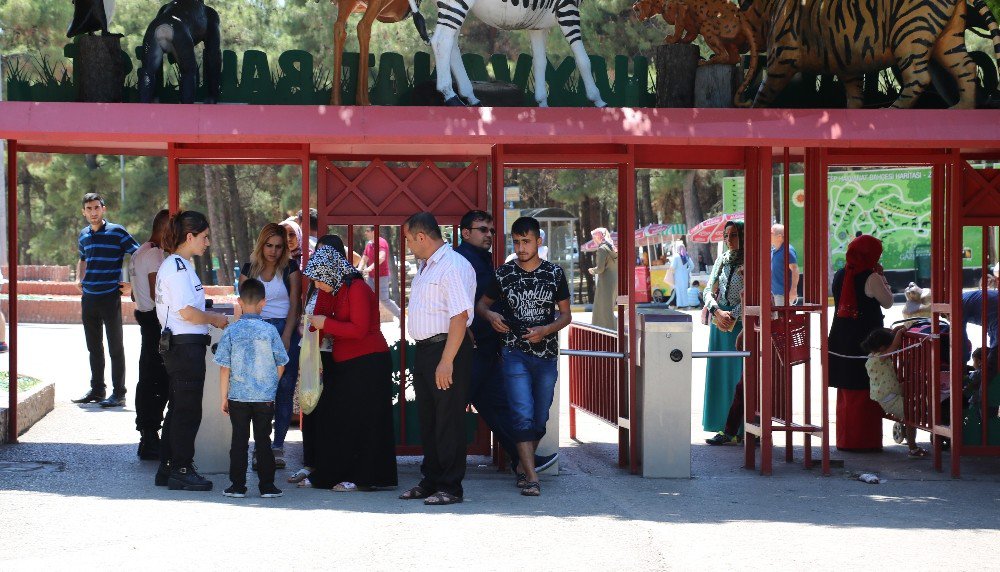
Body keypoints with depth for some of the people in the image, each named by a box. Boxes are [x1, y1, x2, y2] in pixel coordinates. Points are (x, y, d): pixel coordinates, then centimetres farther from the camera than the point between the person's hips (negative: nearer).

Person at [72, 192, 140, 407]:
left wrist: (132, 284, -13)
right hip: (88, 298, 6)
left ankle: (118, 394, 1)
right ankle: (97, 390, 23)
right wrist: (79, 278, 16)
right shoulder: (84, 235, 12)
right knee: (94, 347, 13)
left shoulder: (117, 232, -7)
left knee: (115, 347, -2)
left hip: (110, 297, -6)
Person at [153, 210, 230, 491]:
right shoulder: (178, 267, -15)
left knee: (178, 408, 15)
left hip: (177, 346, 11)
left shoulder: (175, 265, 17)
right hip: (186, 345, -11)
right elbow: (187, 313, -22)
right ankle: (181, 471, 2)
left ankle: (167, 468, 21)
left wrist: (209, 319, 15)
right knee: (188, 411, -4)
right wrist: (215, 319, -8)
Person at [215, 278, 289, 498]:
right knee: (263, 440, 6)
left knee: (239, 439, 6)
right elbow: (280, 365, 2)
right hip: (265, 397, 0)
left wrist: (224, 397, 4)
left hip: (238, 396, 0)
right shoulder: (270, 331, -4)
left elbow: (224, 368, -4)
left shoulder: (231, 331, -5)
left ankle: (238, 485, 8)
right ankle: (267, 486, 9)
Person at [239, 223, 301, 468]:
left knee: (284, 390, -4)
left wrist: (285, 338, -9)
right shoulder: (249, 269, 9)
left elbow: (294, 306, 1)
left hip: (286, 330, -1)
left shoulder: (290, 268, 5)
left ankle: (278, 445, 2)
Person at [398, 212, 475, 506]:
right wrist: (426, 356, 16)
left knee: (448, 421, -4)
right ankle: (430, 481, 25)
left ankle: (450, 487, 2)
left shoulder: (454, 266, -16)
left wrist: (446, 361, -25)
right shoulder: (425, 267, 17)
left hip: (446, 350, -10)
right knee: (427, 420, 16)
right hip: (424, 349, 10)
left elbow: (460, 316, -22)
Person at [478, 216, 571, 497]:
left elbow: (565, 315, 7)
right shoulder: (504, 274, 1)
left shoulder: (555, 273, 2)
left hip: (546, 355, 2)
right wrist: (490, 315, -9)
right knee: (523, 416, -11)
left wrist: (545, 330, -12)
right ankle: (531, 478, -14)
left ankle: (523, 466, 28)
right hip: (515, 354, -2)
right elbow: (481, 303, 14)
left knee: (540, 418, 8)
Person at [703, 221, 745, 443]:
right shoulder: (722, 261, 13)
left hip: (742, 325, -6)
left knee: (740, 375, -4)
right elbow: (709, 290, 8)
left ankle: (739, 429, 0)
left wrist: (732, 316, -17)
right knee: (721, 374, 6)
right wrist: (717, 311, -10)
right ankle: (725, 428, 11)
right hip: (719, 325, 6)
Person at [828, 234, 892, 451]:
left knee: (846, 392, 13)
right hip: (866, 341, -6)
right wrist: (881, 277, 4)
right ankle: (865, 440, 1)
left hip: (841, 341, 6)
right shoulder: (871, 278, -14)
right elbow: (887, 302, -4)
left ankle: (845, 440, 18)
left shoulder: (840, 276, 5)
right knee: (865, 393, 0)